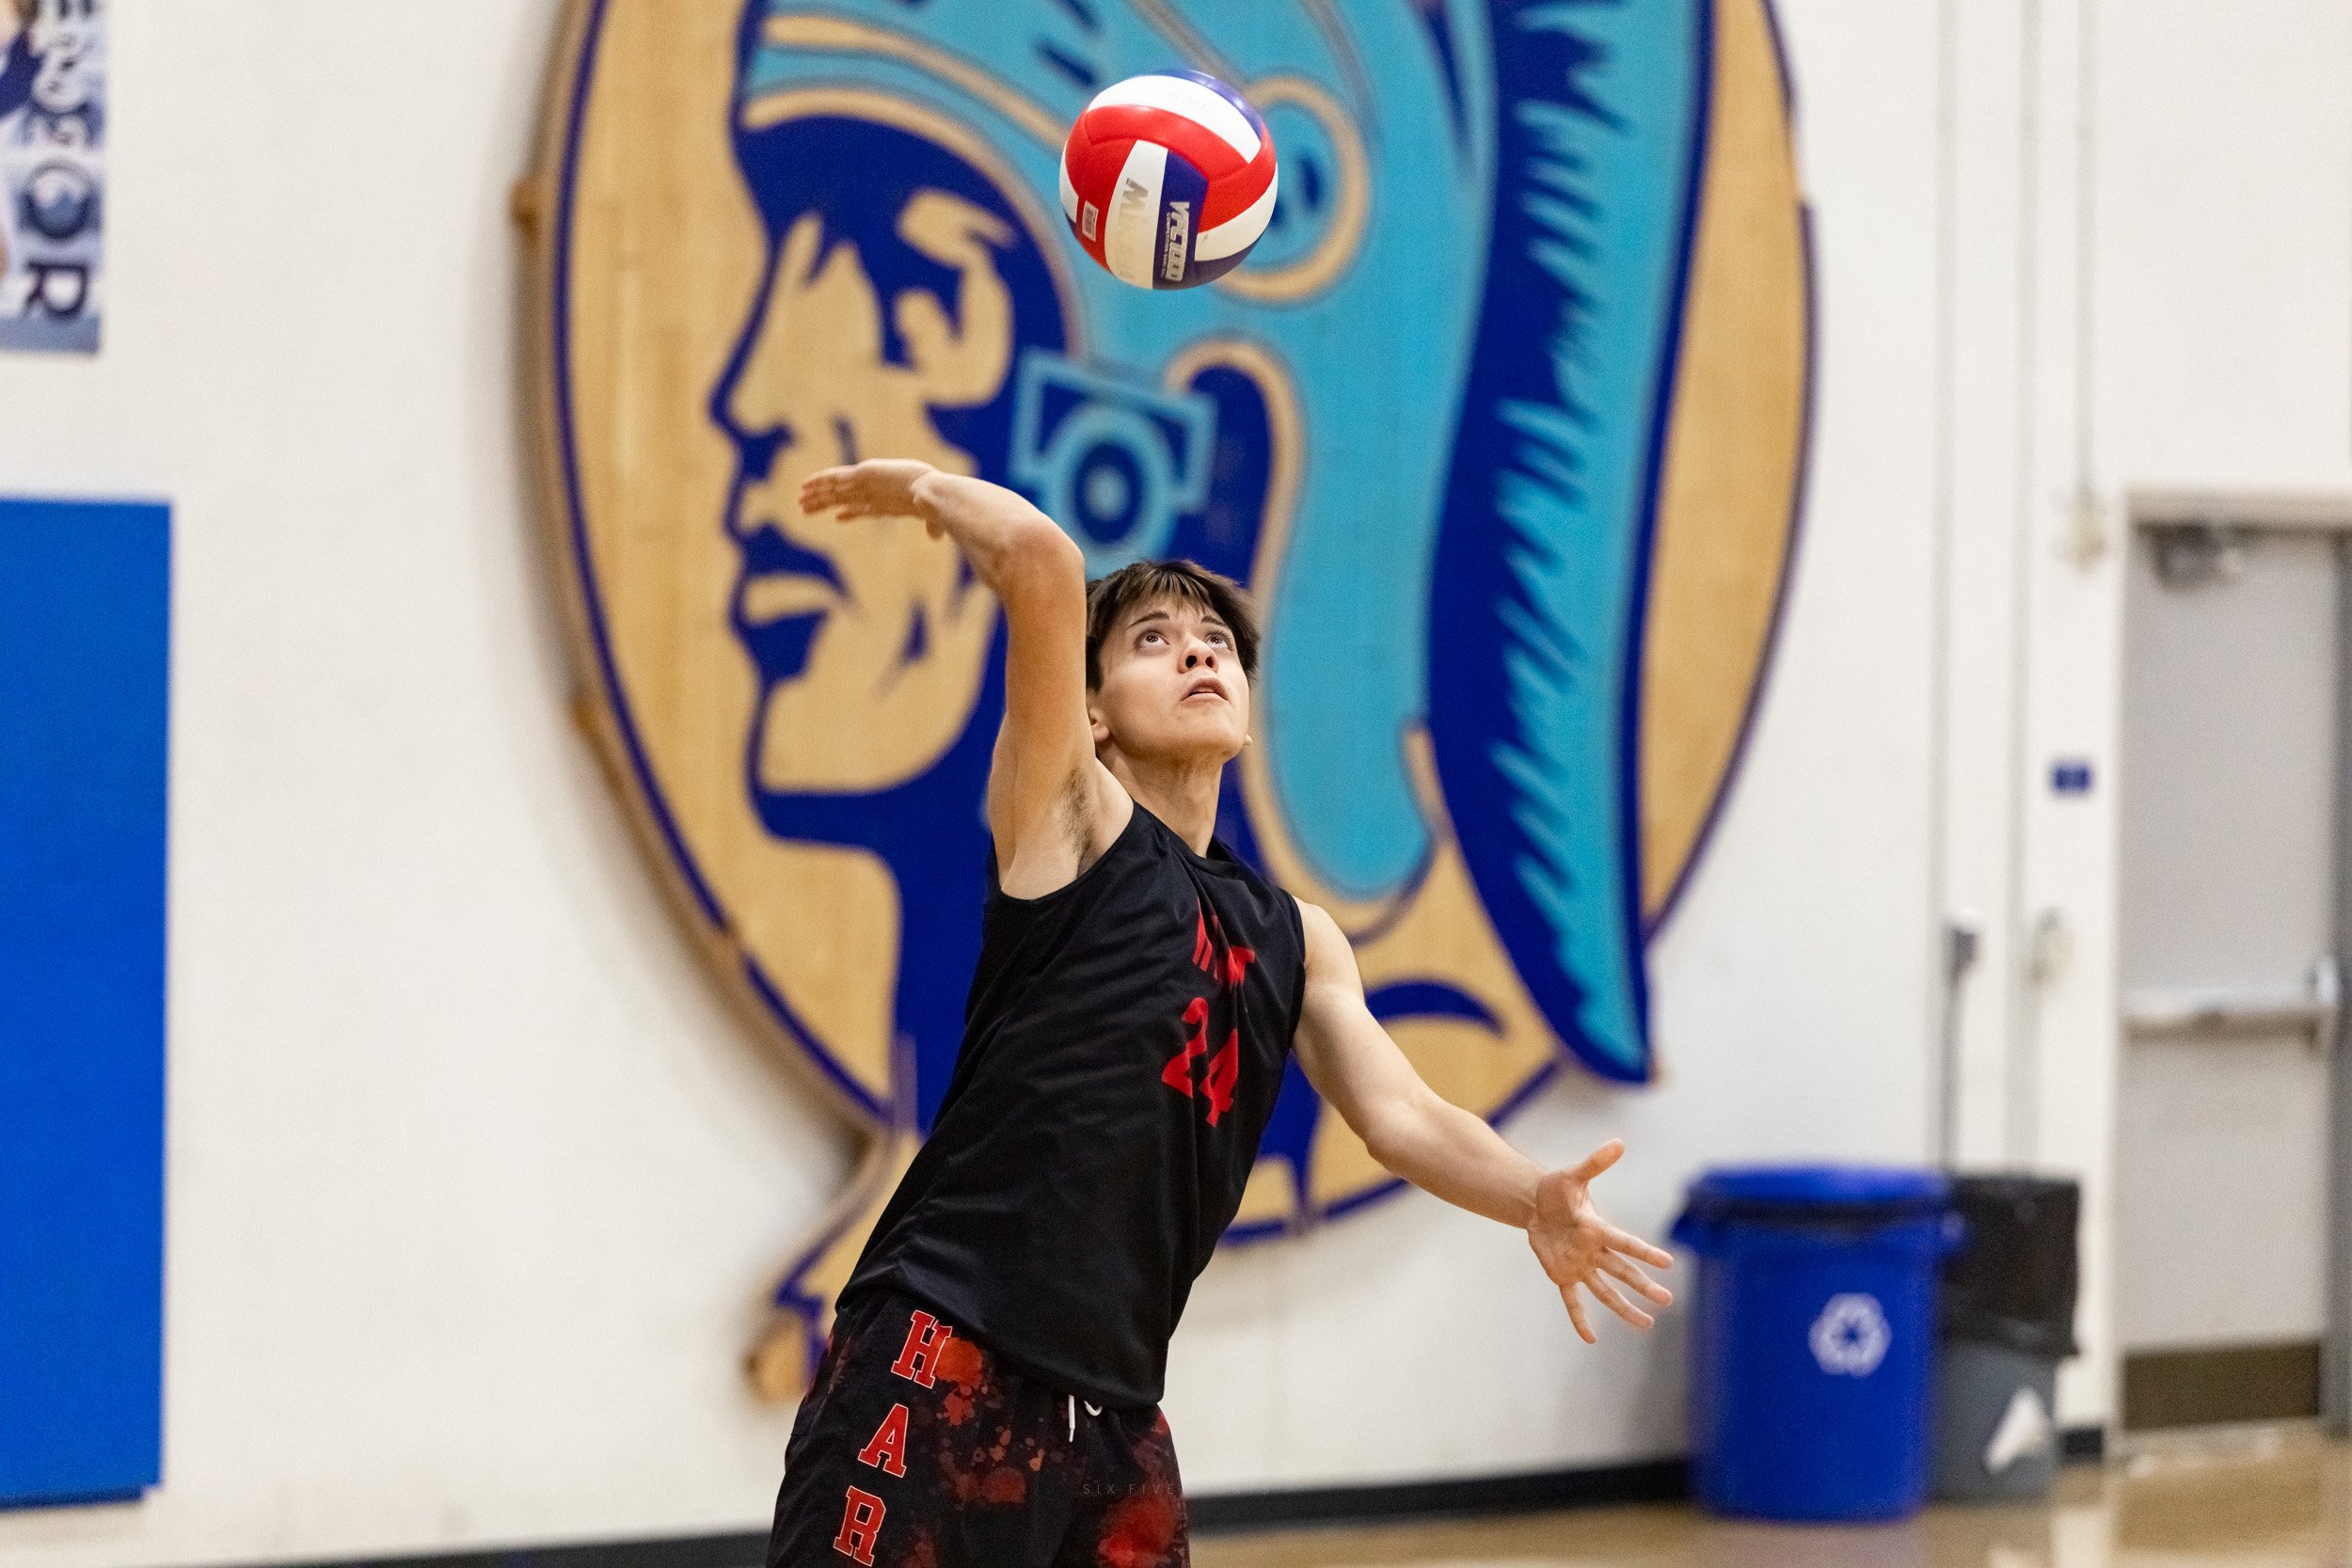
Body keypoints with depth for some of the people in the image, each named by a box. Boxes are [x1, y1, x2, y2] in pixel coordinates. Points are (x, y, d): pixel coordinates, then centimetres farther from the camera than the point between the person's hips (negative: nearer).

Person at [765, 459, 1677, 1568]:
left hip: (1111, 1405, 7)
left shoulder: (1292, 939, 19)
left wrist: (1533, 1202, -14)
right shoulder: (1070, 820, 1)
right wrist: (920, 490, 4)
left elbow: (1399, 1116, 4)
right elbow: (1038, 558, -14)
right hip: (943, 1366, -7)